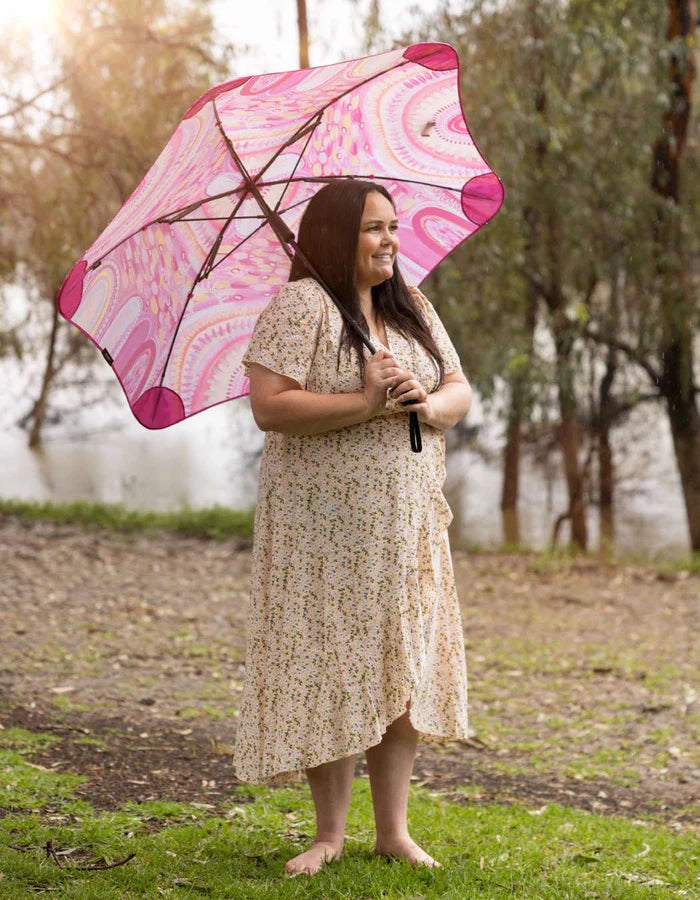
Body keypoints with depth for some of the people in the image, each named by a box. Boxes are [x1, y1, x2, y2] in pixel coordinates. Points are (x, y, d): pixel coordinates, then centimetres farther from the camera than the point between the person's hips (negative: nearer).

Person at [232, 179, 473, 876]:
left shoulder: (414, 309, 12)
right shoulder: (299, 306, -9)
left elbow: (461, 394, 10)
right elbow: (268, 406, -18)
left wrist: (427, 402, -13)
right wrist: (364, 403, -23)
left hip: (407, 524, 6)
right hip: (323, 524, -6)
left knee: (402, 668, 6)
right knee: (330, 672, -1)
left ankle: (393, 831, 16)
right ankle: (330, 834, 12)